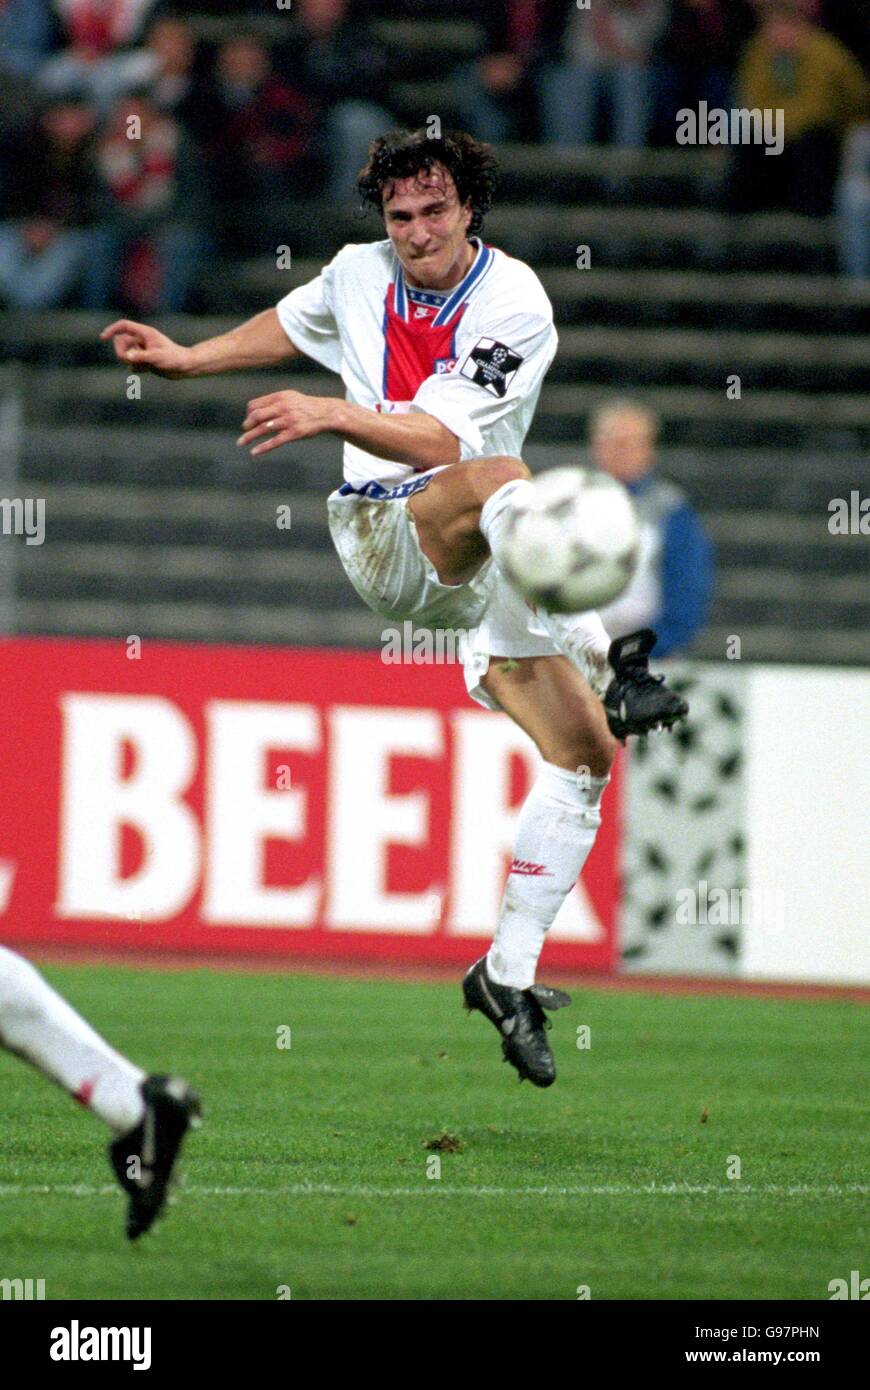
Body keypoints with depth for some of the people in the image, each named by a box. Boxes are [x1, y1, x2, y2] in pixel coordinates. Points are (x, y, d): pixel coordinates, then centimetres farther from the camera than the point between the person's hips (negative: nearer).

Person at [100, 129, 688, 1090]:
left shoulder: (515, 307, -12)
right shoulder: (357, 275, 0)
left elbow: (441, 438, -24)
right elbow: (290, 325, 27)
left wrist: (333, 415, -36)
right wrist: (185, 360, 29)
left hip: (478, 570, 1)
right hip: (376, 537, -1)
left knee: (584, 754, -5)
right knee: (505, 482, -35)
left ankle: (508, 975, 3)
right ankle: (598, 664, -50)